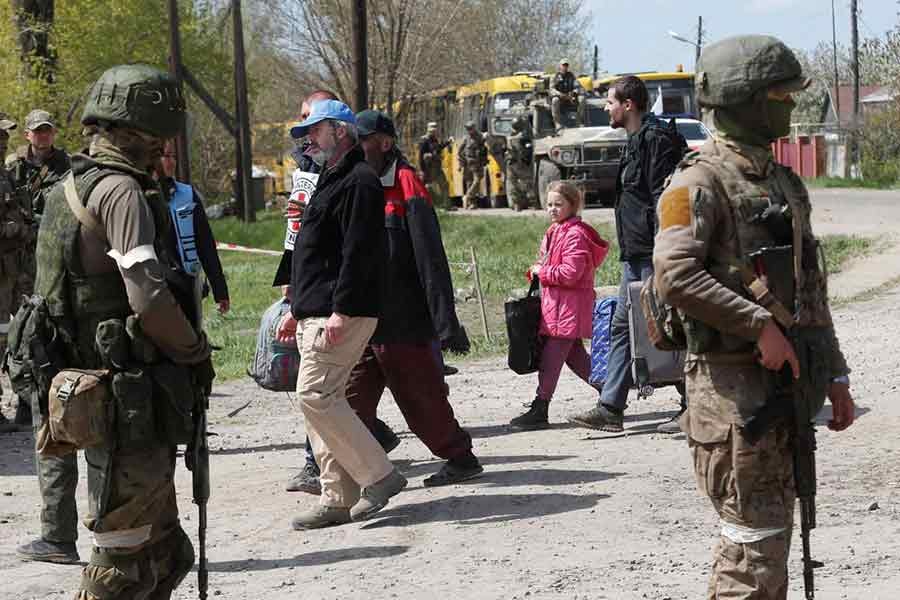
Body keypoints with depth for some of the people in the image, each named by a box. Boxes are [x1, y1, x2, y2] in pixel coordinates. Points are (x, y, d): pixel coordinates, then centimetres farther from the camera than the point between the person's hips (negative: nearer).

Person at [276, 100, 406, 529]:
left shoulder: (358, 182, -11)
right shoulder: (331, 181, 23)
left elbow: (358, 252, -21)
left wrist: (340, 311, -25)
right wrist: (296, 310, 26)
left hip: (342, 315, -10)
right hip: (316, 314, 11)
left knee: (316, 395, -15)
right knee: (321, 399, 8)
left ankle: (378, 476, -7)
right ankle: (338, 500, 10)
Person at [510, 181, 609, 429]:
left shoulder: (575, 234, -15)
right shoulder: (554, 232, 16)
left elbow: (570, 272, -22)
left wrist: (541, 271, -13)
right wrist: (538, 270, 7)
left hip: (568, 306, -10)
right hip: (554, 302, 10)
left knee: (550, 358, -7)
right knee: (574, 355, 16)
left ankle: (540, 409, -4)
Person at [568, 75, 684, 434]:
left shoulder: (656, 139, -13)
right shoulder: (636, 140, 19)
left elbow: (663, 199, -20)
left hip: (653, 254, -10)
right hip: (636, 254, 10)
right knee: (622, 325, 8)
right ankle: (610, 407, 10)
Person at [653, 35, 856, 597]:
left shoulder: (787, 184, 16)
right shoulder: (700, 183, -10)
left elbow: (812, 286, 21)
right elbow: (674, 275, -24)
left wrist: (835, 374, 17)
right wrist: (759, 325, -22)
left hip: (790, 382, 8)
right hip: (732, 382, -8)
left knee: (775, 529, 14)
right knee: (755, 535, -7)